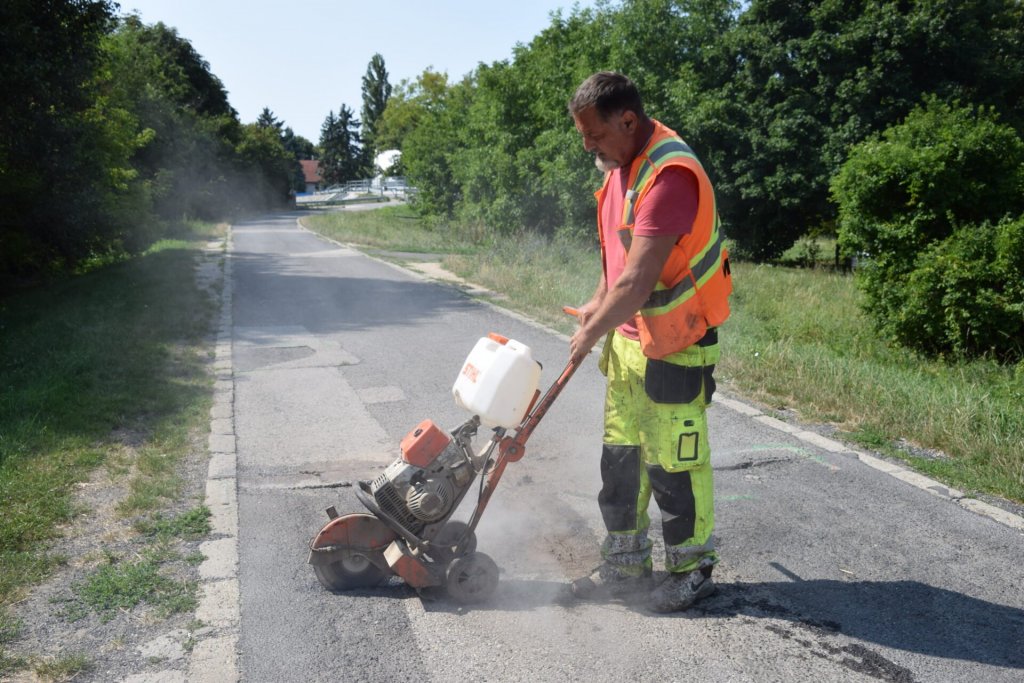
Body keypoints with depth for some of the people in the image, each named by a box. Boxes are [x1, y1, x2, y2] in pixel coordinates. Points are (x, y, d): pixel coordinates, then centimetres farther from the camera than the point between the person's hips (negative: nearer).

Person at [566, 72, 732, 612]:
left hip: (673, 348, -9)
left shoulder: (670, 175, -23)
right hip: (627, 339, 10)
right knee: (621, 458, 15)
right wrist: (597, 303, 15)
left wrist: (590, 333, -16)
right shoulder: (622, 165, 9)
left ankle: (693, 571, 23)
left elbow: (638, 282, -26)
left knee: (673, 464, 3)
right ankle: (626, 566, 29)